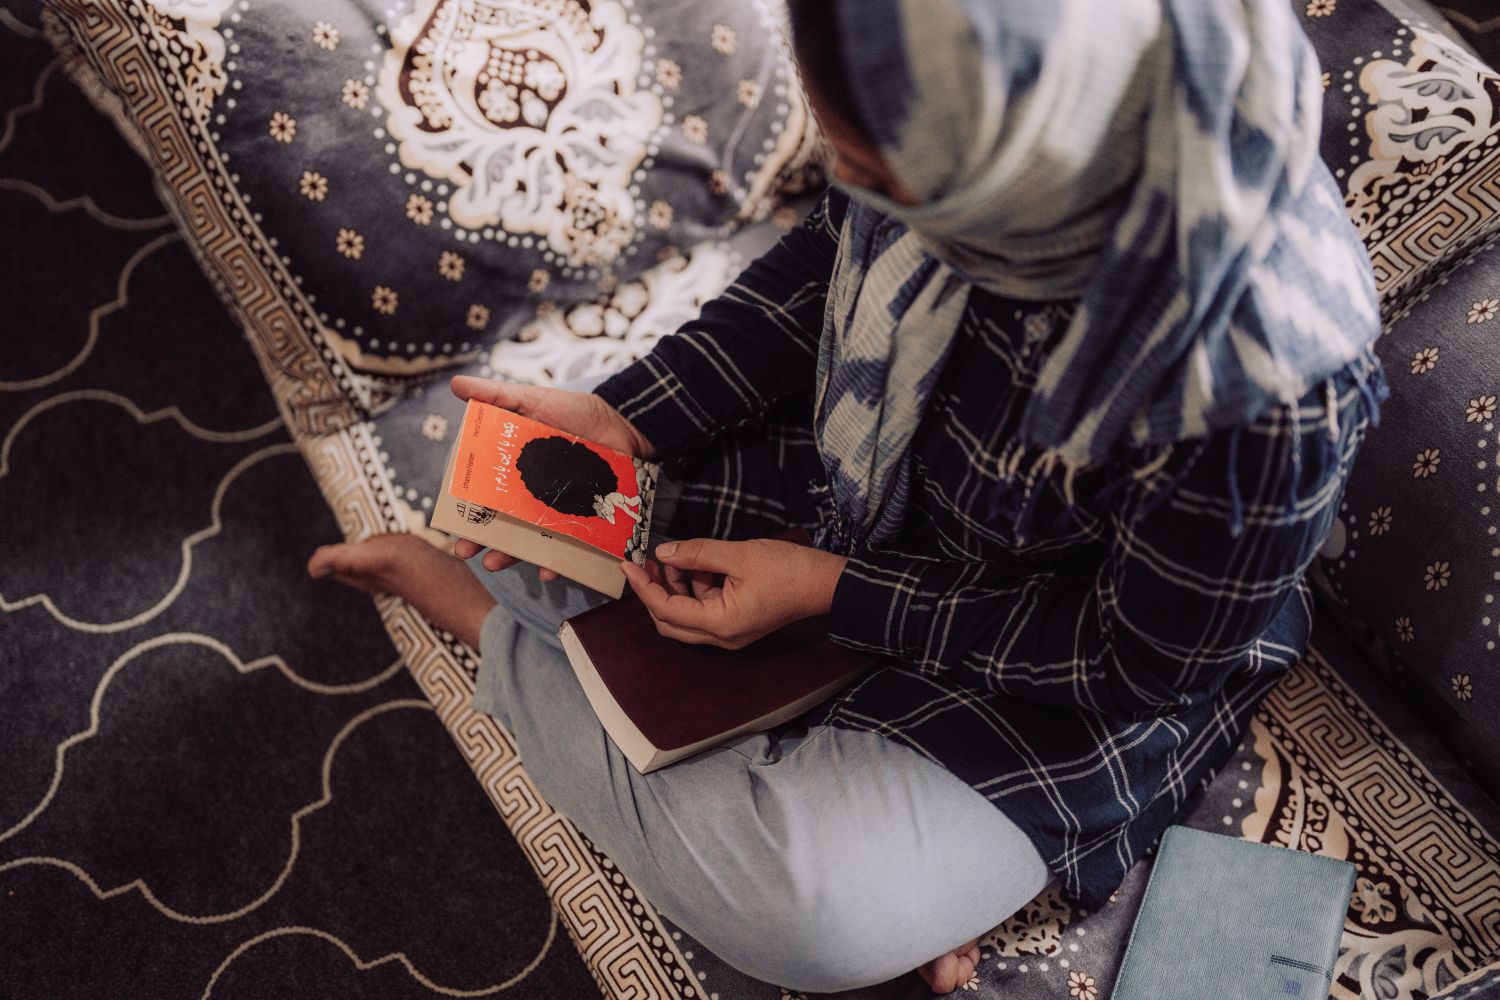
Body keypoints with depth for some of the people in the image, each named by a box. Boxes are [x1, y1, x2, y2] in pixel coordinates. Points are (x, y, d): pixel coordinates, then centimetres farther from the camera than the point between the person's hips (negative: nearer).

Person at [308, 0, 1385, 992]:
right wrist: (623, 418, -11)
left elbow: (1140, 657, -22)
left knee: (796, 906, -23)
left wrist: (830, 588, -22)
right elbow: (831, 258, -3)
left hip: (1071, 659, -4)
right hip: (880, 455, 5)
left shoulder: (1270, 378, -40)